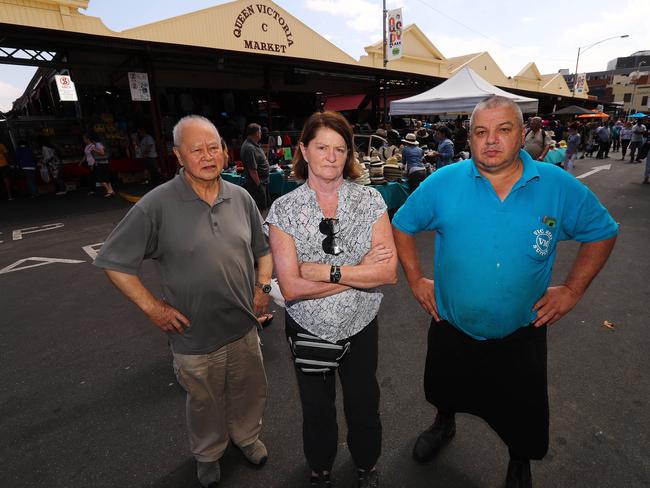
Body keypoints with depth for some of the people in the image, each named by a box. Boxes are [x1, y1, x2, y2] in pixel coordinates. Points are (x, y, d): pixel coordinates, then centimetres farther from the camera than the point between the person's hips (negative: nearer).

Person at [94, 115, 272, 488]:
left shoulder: (241, 198, -3)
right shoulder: (157, 205, -15)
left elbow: (263, 249, 10)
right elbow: (115, 262, -8)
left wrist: (263, 286, -1)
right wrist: (152, 307, -10)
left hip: (244, 327, 4)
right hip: (194, 335, -3)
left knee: (250, 391, 22)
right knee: (205, 402, 21)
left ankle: (247, 436, 54)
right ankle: (209, 454, 52)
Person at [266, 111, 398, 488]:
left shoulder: (370, 200, -10)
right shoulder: (284, 209, -13)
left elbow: (389, 272, -16)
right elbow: (291, 287, -20)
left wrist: (327, 271, -24)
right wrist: (361, 271, -21)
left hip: (360, 328, 1)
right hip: (308, 330, 0)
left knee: (364, 405, 23)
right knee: (317, 410, 23)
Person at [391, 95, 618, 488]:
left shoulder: (560, 187, -12)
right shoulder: (442, 183, -15)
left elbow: (603, 233, 2)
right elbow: (402, 225, -3)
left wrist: (573, 289, -5)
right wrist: (416, 280, -6)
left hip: (521, 334, 1)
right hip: (451, 326, 0)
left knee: (522, 415, 21)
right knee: (446, 392, 26)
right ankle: (445, 424, 61)